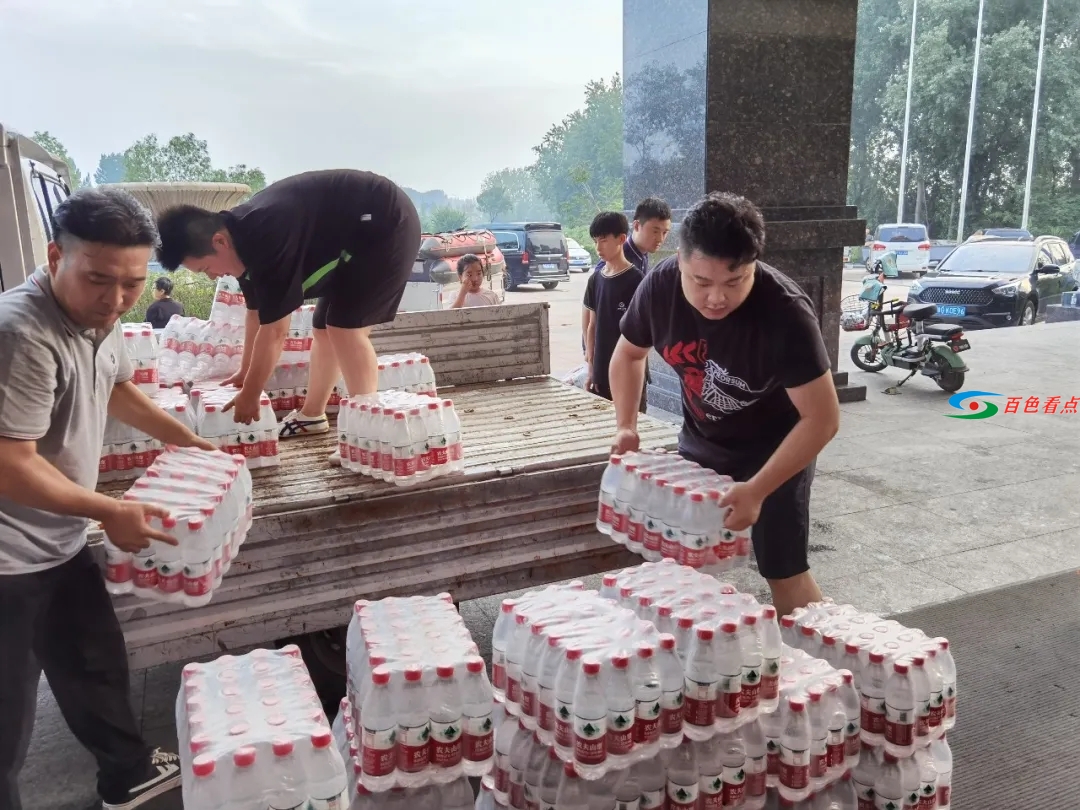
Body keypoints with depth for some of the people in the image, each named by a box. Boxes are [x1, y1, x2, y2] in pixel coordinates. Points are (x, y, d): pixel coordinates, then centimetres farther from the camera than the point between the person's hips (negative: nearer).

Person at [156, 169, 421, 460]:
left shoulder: (267, 238, -31)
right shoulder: (243, 237, -2)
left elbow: (274, 331, -25)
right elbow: (256, 314, 12)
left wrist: (250, 396, -14)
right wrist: (246, 373, 18)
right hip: (355, 235, 10)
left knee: (346, 328, -18)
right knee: (325, 328, 12)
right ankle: (311, 415, 26)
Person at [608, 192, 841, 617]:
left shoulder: (785, 311, -32)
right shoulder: (660, 286, -19)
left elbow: (822, 418, -28)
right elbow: (629, 353, 2)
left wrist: (757, 490, -32)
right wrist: (626, 424, -7)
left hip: (776, 446, -4)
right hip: (700, 441, 5)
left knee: (784, 574, -1)